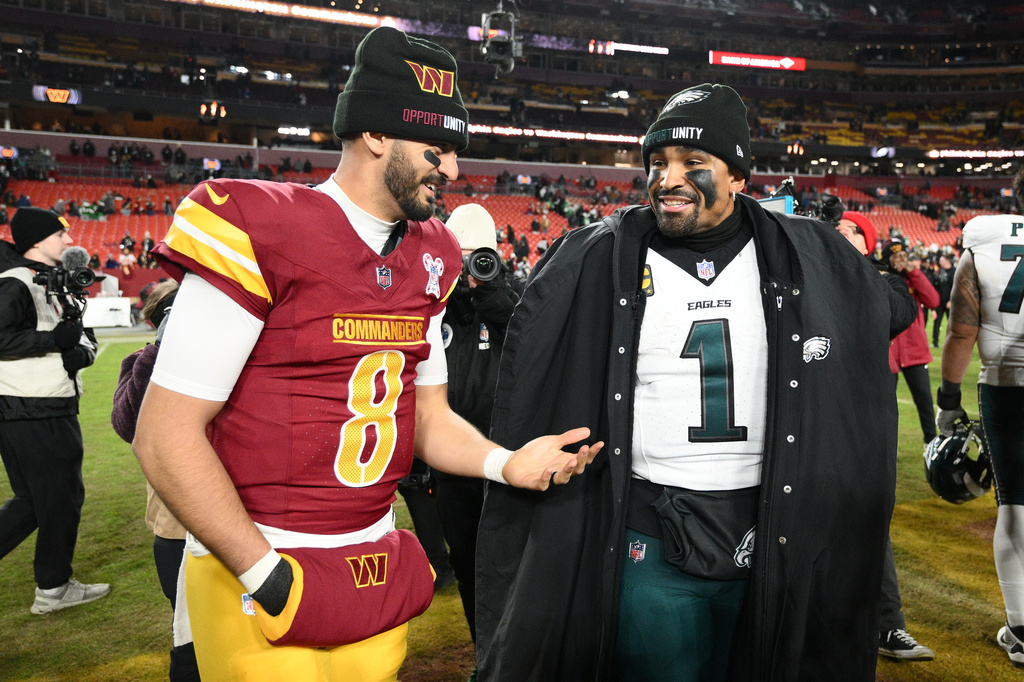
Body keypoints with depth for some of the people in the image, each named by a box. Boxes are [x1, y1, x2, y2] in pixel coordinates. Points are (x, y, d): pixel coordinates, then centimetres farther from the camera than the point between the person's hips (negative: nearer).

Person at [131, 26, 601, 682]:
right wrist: (270, 578, -16)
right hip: (253, 574, -6)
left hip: (379, 570, 6)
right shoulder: (260, 228, -15)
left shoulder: (429, 258, 5)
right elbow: (167, 436, -15)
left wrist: (506, 463, -6)